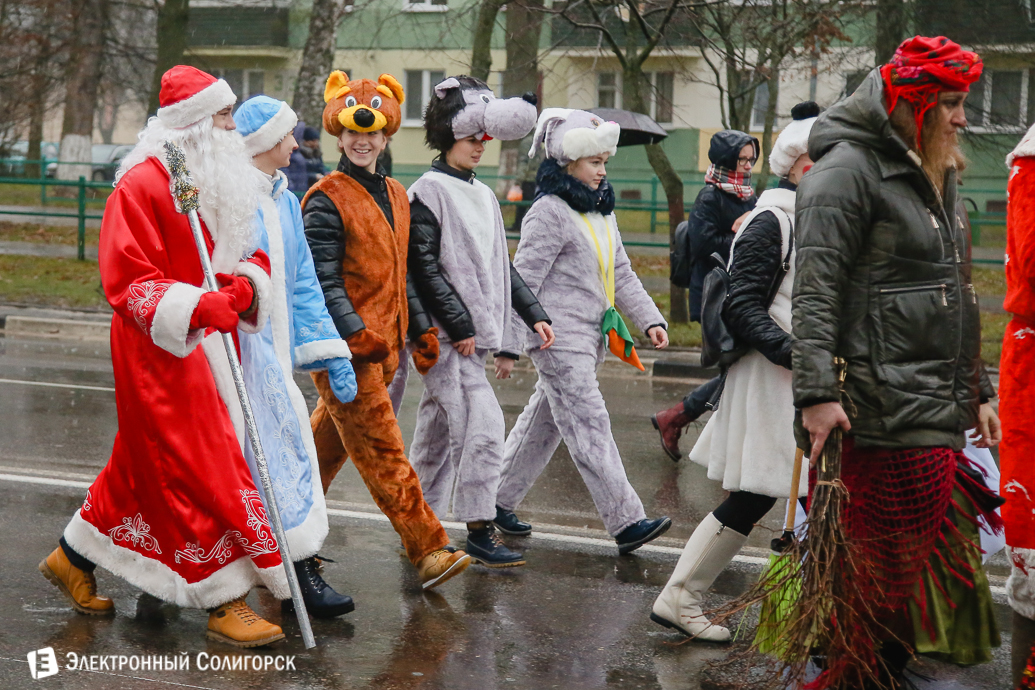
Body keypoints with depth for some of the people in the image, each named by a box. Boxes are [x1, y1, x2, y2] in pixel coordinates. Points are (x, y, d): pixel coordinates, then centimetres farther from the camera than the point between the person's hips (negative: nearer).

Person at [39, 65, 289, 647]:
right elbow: (127, 282, -18)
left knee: (147, 463, 17)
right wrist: (195, 305, -32)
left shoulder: (225, 185, 12)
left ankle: (74, 557, 33)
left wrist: (244, 285, -10)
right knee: (198, 469, -7)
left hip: (209, 343, 9)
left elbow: (254, 255, 14)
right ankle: (224, 601, -1)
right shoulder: (143, 185, -15)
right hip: (161, 351, -9)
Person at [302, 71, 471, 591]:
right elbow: (322, 280, -14)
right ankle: (429, 552, -9)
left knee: (327, 446, 15)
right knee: (383, 453, -7)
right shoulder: (326, 201, -8)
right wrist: (357, 333, -24)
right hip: (344, 349, -8)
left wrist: (421, 329, 18)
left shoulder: (396, 197, 16)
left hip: (382, 346, 8)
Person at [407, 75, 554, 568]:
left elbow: (501, 265, 23)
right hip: (445, 336, -8)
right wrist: (460, 325, -17)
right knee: (483, 425, -14)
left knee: (438, 432, 12)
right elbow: (424, 266, -13)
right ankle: (479, 531, -8)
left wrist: (533, 314, 13)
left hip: (474, 333, 8)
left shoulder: (482, 195, 19)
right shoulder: (429, 191, -7)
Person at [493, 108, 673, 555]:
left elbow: (621, 274, 22)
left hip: (589, 336, 9)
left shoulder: (601, 211, 15)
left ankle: (499, 502, 26)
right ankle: (627, 523, -13)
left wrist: (649, 319, 11)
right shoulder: (549, 213, -12)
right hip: (558, 337, -9)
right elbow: (524, 282, -14)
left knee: (543, 423, 14)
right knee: (589, 427, -10)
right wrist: (509, 345, -16)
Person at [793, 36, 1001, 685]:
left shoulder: (936, 178, 22)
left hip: (940, 414, 9)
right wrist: (817, 392, -23)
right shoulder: (850, 170, -7)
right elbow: (815, 292, -15)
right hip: (888, 414, -9)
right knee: (898, 567, -9)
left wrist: (978, 392, 24)